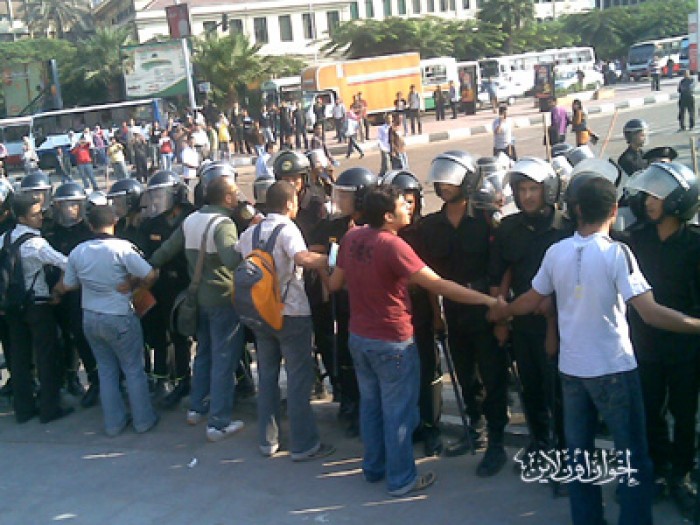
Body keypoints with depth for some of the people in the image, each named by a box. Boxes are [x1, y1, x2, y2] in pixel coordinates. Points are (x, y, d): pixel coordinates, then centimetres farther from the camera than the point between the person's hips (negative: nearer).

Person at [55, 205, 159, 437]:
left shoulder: (78, 251, -1)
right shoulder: (122, 248, -17)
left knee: (106, 370, 16)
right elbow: (150, 276, -20)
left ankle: (114, 423, 22)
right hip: (120, 319, -5)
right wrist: (133, 283, -1)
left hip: (91, 319, 5)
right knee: (134, 370, 9)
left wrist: (56, 290, 31)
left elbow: (67, 285, 9)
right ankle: (143, 420, 17)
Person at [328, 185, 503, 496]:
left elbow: (335, 283, 9)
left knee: (370, 404, 20)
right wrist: (487, 300, -19)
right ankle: (401, 479, 18)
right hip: (392, 342, -7)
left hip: (359, 336, 7)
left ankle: (374, 468, 34)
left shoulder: (352, 238, -2)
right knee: (398, 411, 6)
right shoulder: (393, 245, -23)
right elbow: (438, 285, -24)